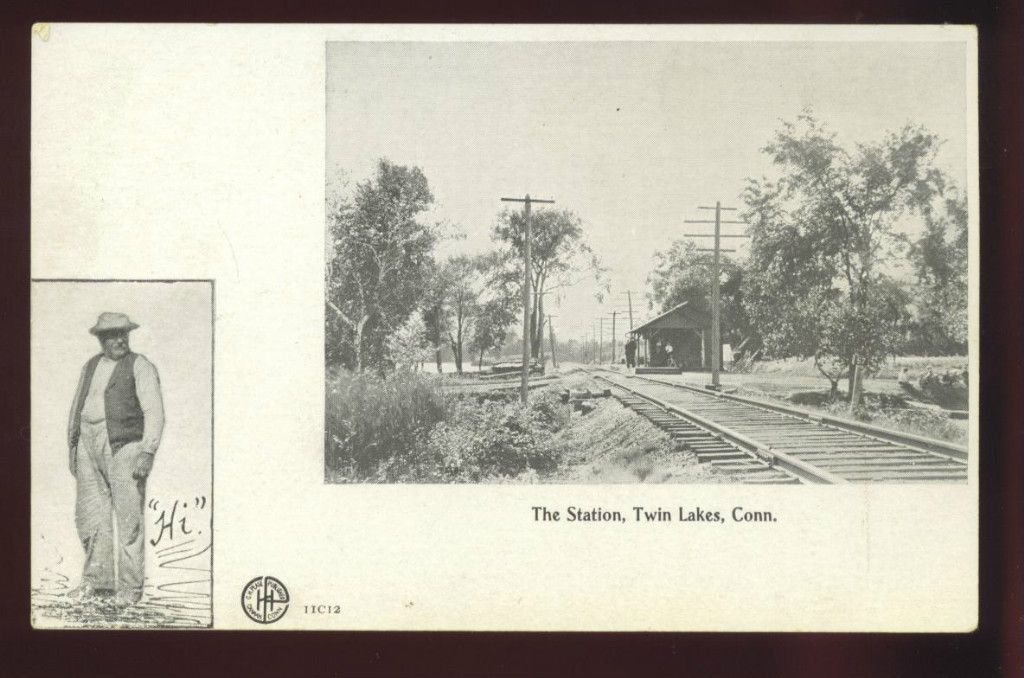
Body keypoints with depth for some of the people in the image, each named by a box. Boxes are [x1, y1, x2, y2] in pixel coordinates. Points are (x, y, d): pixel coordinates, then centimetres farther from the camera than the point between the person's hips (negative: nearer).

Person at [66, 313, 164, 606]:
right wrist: (72, 447, 16)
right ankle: (97, 581, 20)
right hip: (89, 445, 6)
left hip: (125, 446, -6)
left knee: (128, 517, -5)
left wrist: (148, 452, -17)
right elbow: (77, 407, 22)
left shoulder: (140, 366, -2)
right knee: (89, 515, 8)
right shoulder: (91, 366, 17)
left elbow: (154, 412, -8)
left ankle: (130, 587, 1)